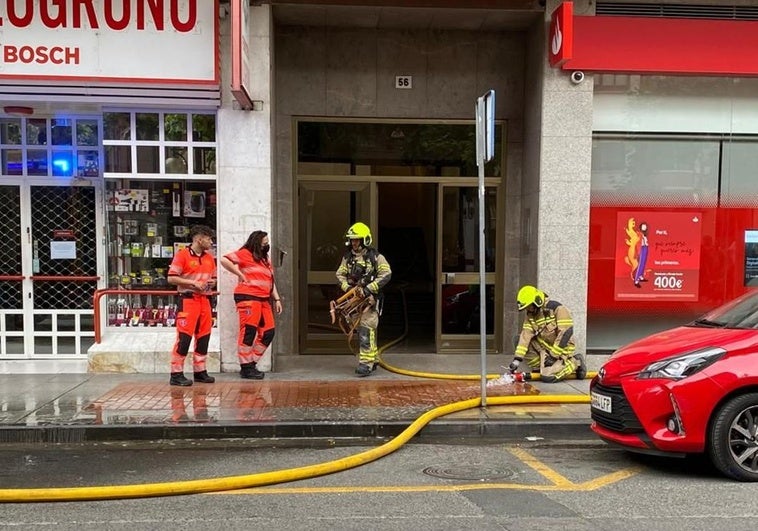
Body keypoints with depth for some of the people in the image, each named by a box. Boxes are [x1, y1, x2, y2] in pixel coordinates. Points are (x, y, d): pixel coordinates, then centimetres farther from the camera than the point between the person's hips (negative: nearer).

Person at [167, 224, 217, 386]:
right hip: (188, 300, -7)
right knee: (184, 337, -8)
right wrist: (193, 283, -16)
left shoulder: (210, 258, 14)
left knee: (203, 336, 9)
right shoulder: (182, 255, -6)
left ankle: (200, 371, 20)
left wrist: (212, 282, 2)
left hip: (204, 300, 7)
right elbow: (171, 278, -11)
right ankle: (176, 374, -1)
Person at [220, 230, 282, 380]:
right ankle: (246, 368, -1)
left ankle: (251, 364, 16)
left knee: (268, 332, 6)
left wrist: (277, 299, 18)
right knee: (248, 332, -8)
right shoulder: (245, 254, -2)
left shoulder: (265, 259, 25)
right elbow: (224, 260, -14)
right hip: (248, 297, -9)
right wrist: (240, 274, -10)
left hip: (264, 300, 9)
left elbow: (271, 281, 26)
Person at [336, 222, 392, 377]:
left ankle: (366, 363, -14)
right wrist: (347, 287, -6)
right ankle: (373, 359, 24)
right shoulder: (347, 257, 10)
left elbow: (386, 274, -13)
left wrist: (369, 288, -19)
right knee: (360, 330, 11)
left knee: (366, 329, -15)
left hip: (370, 298, -6)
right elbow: (340, 274, 13)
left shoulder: (375, 256, -7)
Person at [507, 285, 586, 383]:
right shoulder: (531, 315, 0)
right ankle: (540, 368, 1)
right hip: (545, 347, 7)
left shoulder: (557, 309, -20)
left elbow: (566, 333, -24)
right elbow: (525, 335, -9)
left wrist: (553, 355, -23)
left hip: (562, 349, -7)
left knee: (547, 377, -24)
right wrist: (517, 359, -19)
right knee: (520, 341, -10)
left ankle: (575, 362, 0)